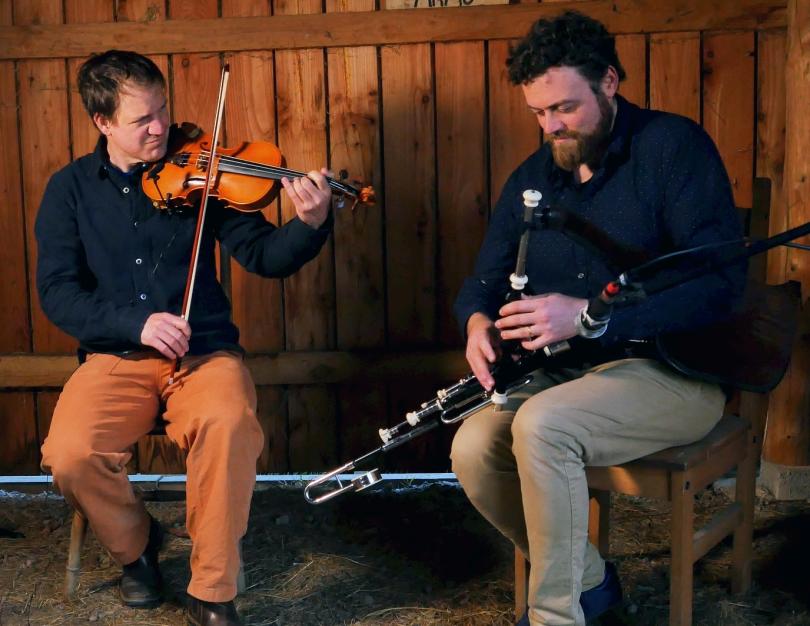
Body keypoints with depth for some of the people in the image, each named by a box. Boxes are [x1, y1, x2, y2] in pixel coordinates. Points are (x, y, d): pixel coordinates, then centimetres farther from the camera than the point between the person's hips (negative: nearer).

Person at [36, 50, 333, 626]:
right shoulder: (71, 189, 7)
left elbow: (264, 256, 0)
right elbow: (58, 293, -1)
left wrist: (312, 224, -21)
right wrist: (136, 324, -17)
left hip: (204, 352, -1)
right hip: (117, 357, 1)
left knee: (229, 426, -33)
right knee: (70, 455, -26)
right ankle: (135, 544, 10)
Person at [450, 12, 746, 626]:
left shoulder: (673, 146, -10)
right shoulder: (531, 178, 9)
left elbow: (722, 280, -21)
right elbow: (485, 281, 14)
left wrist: (588, 315, -30)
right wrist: (479, 322, -13)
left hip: (674, 370, -6)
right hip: (570, 373, 6)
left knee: (541, 425, -32)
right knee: (473, 448, -18)